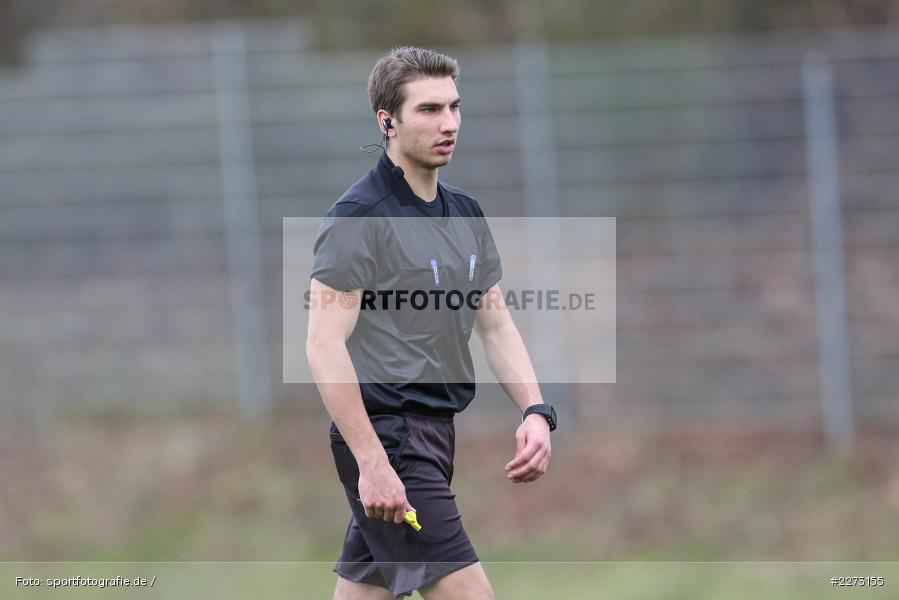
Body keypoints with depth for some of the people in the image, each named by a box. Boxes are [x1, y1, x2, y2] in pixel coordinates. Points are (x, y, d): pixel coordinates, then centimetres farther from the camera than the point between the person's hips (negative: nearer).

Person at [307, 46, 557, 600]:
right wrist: (372, 462, -22)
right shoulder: (358, 217, -11)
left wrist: (536, 412, 1)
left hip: (435, 431, 8)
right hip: (385, 433, -8)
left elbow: (496, 325, 18)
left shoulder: (466, 214, 14)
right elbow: (325, 346, -16)